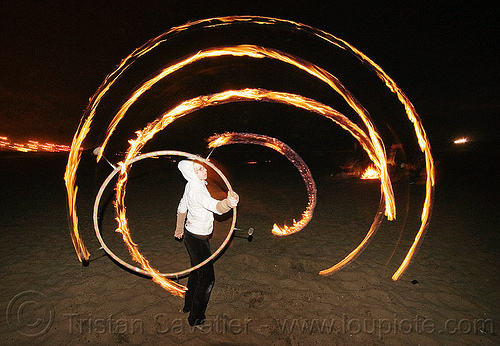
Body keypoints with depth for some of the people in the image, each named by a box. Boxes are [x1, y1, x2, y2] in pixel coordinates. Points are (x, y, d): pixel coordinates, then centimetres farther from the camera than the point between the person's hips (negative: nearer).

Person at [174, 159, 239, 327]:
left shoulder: (190, 186, 1)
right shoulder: (197, 191, -30)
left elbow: (182, 208, 14)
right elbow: (215, 206, -49)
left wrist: (179, 229, 27)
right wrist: (228, 202, -70)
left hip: (190, 234, 10)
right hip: (198, 239, -10)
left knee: (196, 272, 26)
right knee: (207, 278, 5)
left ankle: (188, 306, 46)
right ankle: (195, 318, 22)